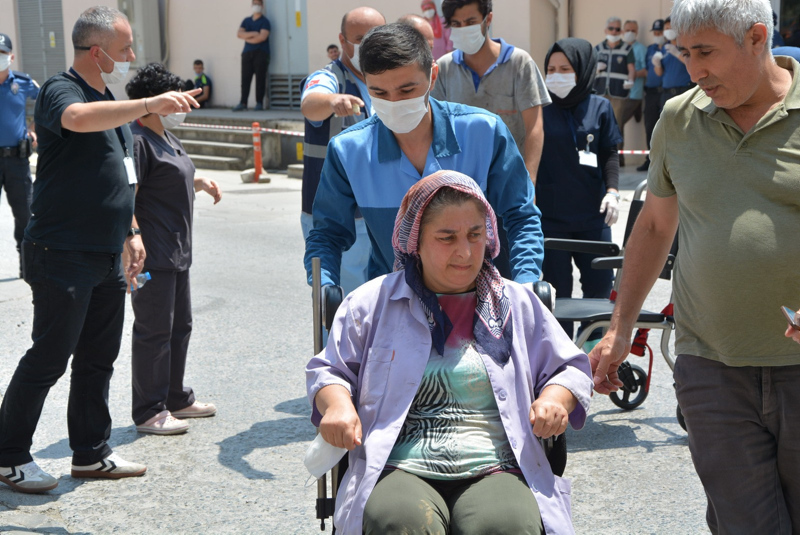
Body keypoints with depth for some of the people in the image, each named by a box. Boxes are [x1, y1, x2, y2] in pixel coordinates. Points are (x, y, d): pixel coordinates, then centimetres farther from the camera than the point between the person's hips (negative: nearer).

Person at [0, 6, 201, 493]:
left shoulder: (112, 102, 17)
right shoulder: (62, 90, -12)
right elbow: (79, 118, -37)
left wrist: (132, 231, 21)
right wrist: (149, 104, -44)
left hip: (108, 257, 9)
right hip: (62, 256, -9)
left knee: (99, 359, 13)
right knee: (48, 358, -2)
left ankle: (92, 453, 24)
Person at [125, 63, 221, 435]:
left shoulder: (166, 137, 16)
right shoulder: (137, 141, -16)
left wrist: (199, 182, 14)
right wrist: (134, 239, -31)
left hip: (177, 252, 11)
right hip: (153, 257, -11)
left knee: (179, 326, 18)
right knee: (154, 331, -4)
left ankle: (175, 398, 31)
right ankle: (148, 412, 6)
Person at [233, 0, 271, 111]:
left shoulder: (264, 21, 1)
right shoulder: (246, 21, 17)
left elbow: (262, 37, -12)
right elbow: (239, 34, 3)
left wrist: (247, 38, -2)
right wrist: (253, 33, -9)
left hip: (261, 53, -4)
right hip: (247, 52, 4)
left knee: (260, 78, -5)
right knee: (245, 78, -2)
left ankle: (259, 103, -2)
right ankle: (243, 103, -3)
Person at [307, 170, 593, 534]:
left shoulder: (518, 303, 18)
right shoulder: (372, 302, 15)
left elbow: (571, 369, 23)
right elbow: (328, 369, 21)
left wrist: (556, 398, -1)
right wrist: (337, 404, -2)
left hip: (496, 472, 1)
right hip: (399, 472, 0)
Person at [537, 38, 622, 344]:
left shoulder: (599, 108, 5)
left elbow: (609, 154, 8)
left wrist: (612, 190, -5)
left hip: (593, 215, 2)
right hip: (549, 215, -2)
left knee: (599, 284, 5)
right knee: (557, 287, 4)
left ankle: (595, 347, 24)